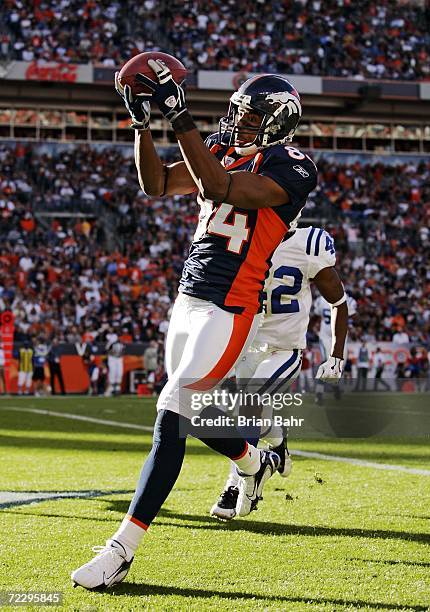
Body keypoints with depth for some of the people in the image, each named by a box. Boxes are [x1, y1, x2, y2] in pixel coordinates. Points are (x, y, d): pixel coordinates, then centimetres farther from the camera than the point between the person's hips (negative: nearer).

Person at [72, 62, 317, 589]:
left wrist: (180, 118, -26)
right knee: (192, 413, 21)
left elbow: (224, 190, -24)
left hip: (229, 312, -8)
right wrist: (141, 122, -5)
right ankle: (254, 463, 53)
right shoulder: (221, 151, 14)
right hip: (188, 302, 8)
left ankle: (121, 550, -15)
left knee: (171, 419, -15)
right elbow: (156, 185, 7)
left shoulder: (289, 168, -9)